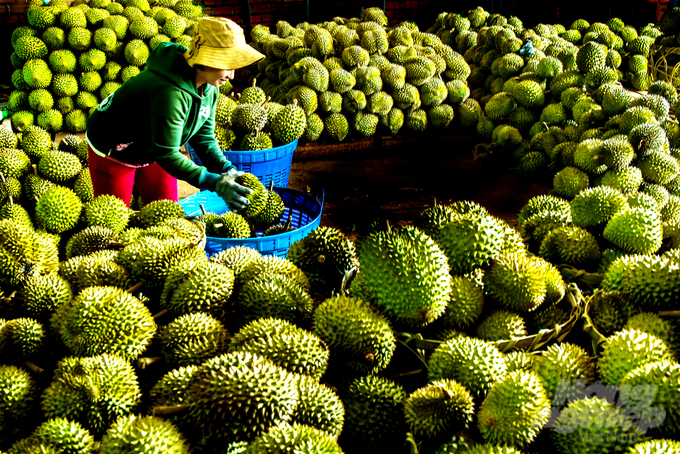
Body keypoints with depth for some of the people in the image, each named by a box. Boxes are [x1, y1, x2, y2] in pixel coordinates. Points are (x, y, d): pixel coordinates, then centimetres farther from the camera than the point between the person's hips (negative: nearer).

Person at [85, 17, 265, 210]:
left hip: (151, 150, 8)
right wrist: (214, 183, -39)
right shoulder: (172, 93, -39)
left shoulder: (209, 87, -13)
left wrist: (227, 170, -21)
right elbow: (167, 154, -36)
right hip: (112, 152, -8)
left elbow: (203, 137, -5)